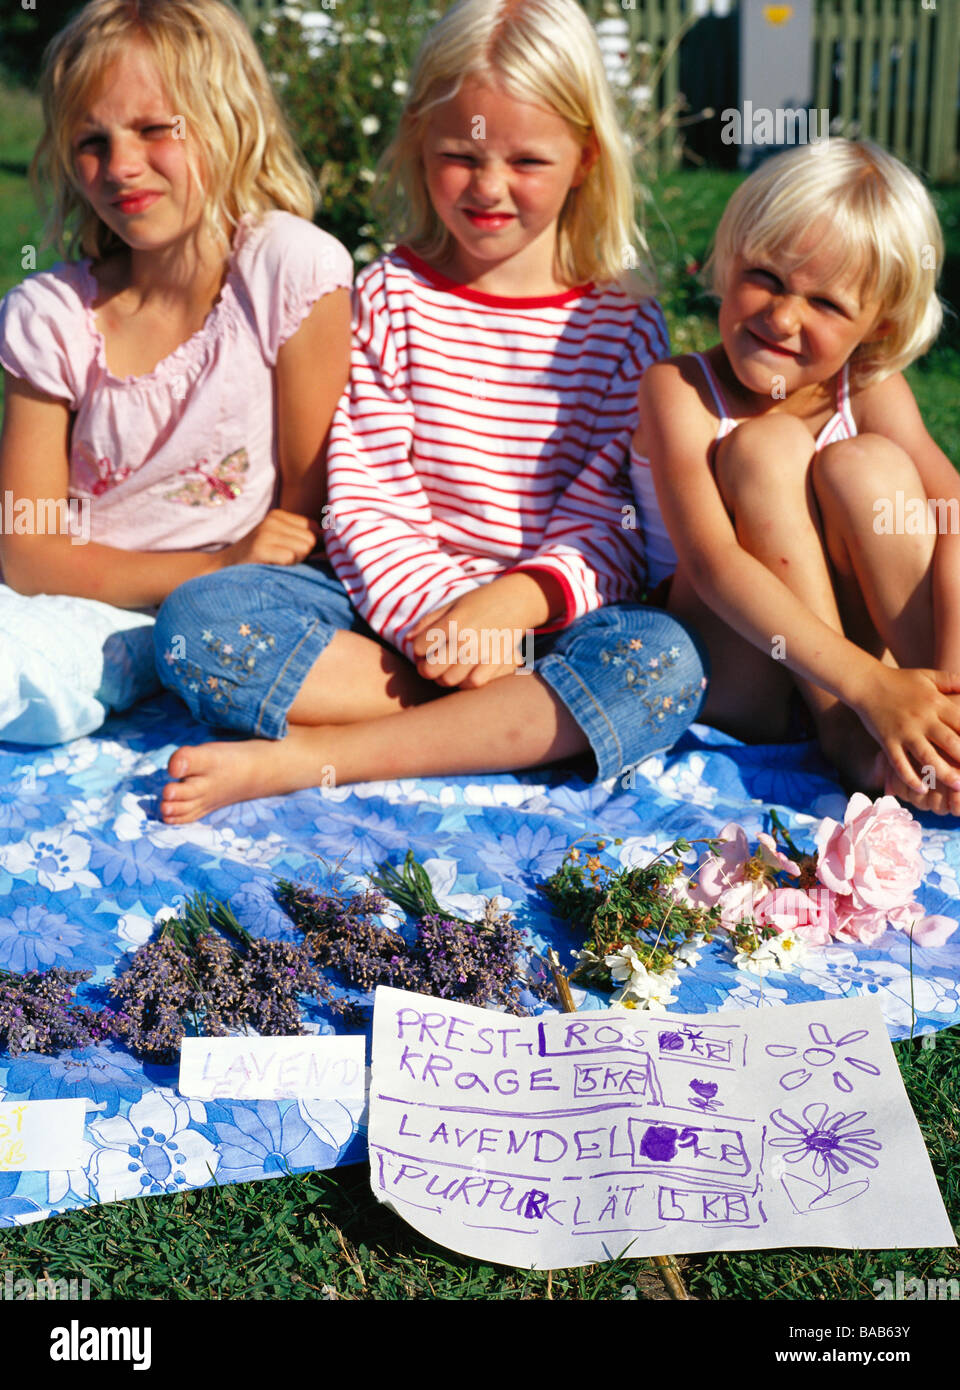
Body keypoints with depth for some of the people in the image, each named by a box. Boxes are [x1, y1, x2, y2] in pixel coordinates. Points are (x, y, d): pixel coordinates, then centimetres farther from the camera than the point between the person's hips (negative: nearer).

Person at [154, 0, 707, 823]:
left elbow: (606, 524, -4)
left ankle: (305, 760, -30)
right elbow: (364, 499, -3)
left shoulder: (625, 328, 4)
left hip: (546, 611, 0)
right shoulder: (389, 299, 5)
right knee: (196, 623, -22)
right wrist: (431, 614, -21)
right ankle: (494, 721, -25)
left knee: (666, 661, -33)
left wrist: (516, 600, -24)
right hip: (392, 599, 0)